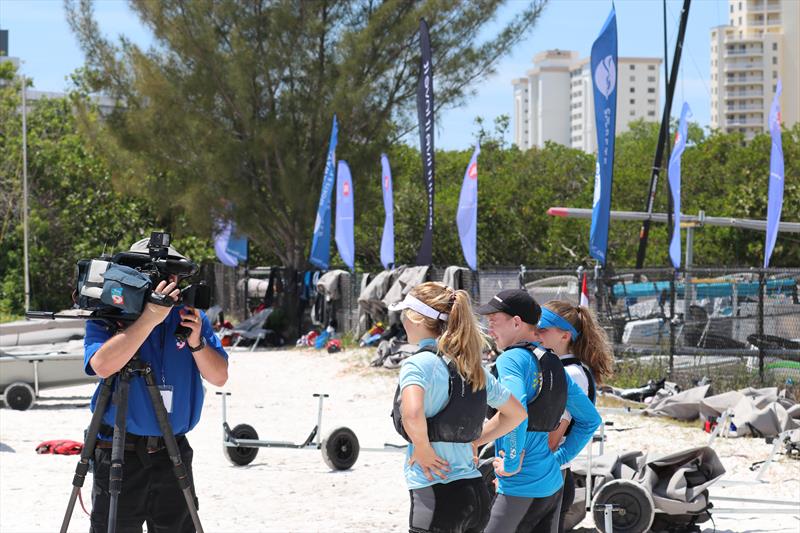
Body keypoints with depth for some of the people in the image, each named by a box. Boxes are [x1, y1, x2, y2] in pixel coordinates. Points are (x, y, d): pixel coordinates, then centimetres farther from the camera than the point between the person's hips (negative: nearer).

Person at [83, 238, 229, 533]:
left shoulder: (190, 317, 6)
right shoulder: (106, 317, -5)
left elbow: (219, 376, 2)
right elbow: (103, 365, -25)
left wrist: (196, 343, -17)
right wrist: (150, 318, -27)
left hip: (174, 452, 4)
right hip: (119, 452, -4)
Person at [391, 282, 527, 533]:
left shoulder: (418, 364, -12)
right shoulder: (472, 367, 13)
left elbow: (412, 416, -32)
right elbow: (517, 413, 23)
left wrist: (423, 450, -14)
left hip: (436, 495, -8)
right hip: (475, 491, 8)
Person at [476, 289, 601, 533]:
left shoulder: (511, 359, -12)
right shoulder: (554, 364, 13)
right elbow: (590, 419, 20)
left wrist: (512, 464, -19)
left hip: (520, 488, -8)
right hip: (553, 485, 8)